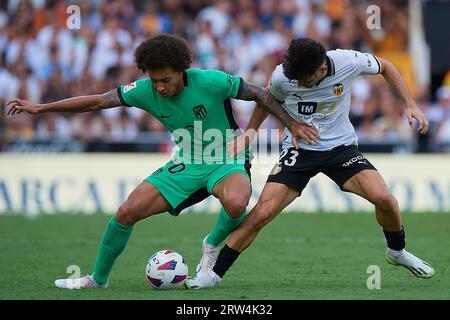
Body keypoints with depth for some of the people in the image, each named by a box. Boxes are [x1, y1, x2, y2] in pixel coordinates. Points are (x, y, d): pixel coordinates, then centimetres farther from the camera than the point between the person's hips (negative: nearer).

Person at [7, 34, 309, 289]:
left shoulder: (211, 82, -25)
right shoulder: (145, 91, -12)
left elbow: (260, 94, -12)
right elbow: (97, 101, -5)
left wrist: (293, 124, -13)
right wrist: (41, 108, -7)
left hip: (228, 162, -4)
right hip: (187, 164, 4)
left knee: (236, 203, -39)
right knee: (127, 213, -7)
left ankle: (213, 245, -5)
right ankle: (98, 278, 15)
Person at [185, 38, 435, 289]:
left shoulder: (349, 62, -20)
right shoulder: (282, 76, -17)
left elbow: (385, 67, 2)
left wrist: (411, 105, -3)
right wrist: (251, 131, -4)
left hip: (341, 146, 0)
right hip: (299, 150, 0)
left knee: (384, 198, -20)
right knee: (261, 213, -14)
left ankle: (397, 252, 12)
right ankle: (215, 273, -2)